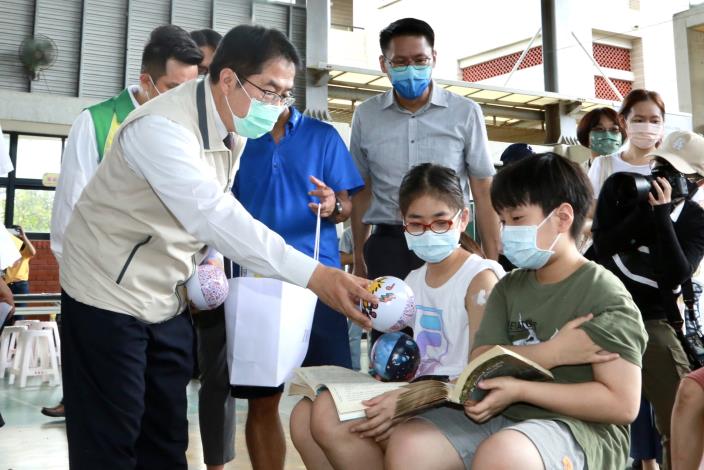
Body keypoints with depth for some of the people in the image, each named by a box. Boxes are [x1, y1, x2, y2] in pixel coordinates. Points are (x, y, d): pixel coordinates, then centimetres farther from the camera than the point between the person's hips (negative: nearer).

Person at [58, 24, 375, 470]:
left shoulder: (234, 129, 1)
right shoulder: (163, 127, -28)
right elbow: (212, 214, -42)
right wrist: (314, 276, -49)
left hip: (169, 299, 8)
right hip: (111, 294, -7)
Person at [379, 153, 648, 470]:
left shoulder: (605, 296, -9)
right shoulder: (508, 288, 10)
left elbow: (622, 404, -15)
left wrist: (519, 389, -20)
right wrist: (551, 353, -16)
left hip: (584, 429, -6)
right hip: (507, 419, 6)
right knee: (407, 442, -12)